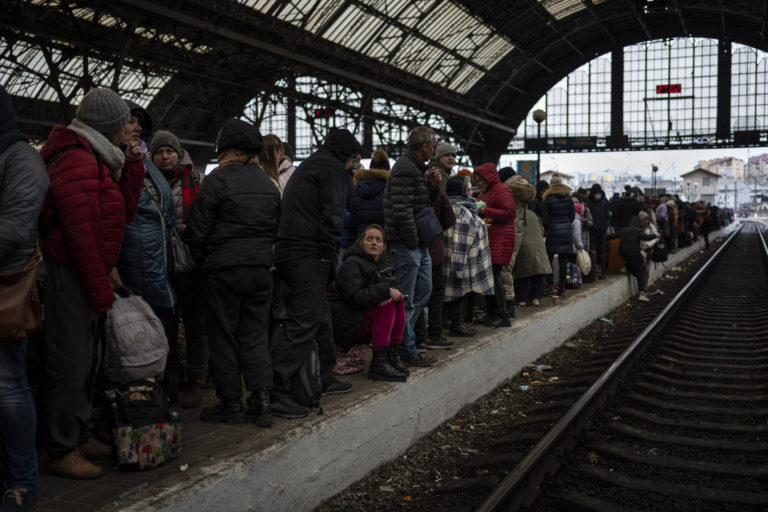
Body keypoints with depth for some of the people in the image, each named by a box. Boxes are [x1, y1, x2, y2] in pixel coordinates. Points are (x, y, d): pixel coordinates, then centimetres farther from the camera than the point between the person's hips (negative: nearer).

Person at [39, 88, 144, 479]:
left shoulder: (97, 159, 18)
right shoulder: (77, 160, -15)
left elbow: (125, 211, 17)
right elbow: (80, 233, -20)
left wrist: (133, 163, 9)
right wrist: (101, 291, -17)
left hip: (86, 275, 10)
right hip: (68, 276, -10)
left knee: (84, 360, 15)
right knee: (69, 362, -4)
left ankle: (80, 436, 25)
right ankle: (61, 451, 5)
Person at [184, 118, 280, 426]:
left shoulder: (218, 179, -9)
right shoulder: (268, 183, 10)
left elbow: (198, 228, -7)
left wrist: (200, 260, 8)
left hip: (225, 269, -5)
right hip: (261, 268, 5)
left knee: (223, 337, 5)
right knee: (255, 335, 10)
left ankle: (231, 404, 10)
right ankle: (261, 400, 4)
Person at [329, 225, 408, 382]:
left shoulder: (380, 265, 14)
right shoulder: (352, 264, -15)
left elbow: (396, 286, 6)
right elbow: (356, 297, -28)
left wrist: (396, 294, -18)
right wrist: (386, 291, -24)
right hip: (342, 325, -9)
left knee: (398, 303, -3)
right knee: (386, 306, -24)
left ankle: (393, 356, -6)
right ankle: (378, 363, -25)